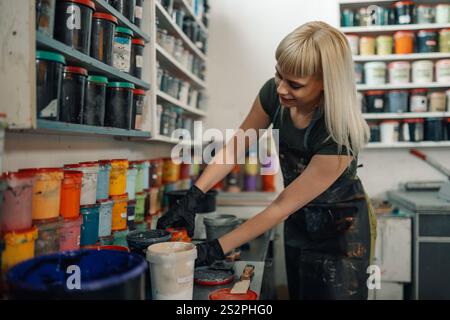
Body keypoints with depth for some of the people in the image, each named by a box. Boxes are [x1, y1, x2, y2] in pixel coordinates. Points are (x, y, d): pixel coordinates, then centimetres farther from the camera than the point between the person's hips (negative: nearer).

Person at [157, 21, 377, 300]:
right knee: (298, 293, 19)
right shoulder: (274, 93, -18)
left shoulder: (339, 135, -34)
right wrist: (192, 199, -18)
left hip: (341, 228, -5)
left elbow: (280, 207, -29)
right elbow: (236, 146, -8)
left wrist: (214, 250, -27)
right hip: (300, 221, 5)